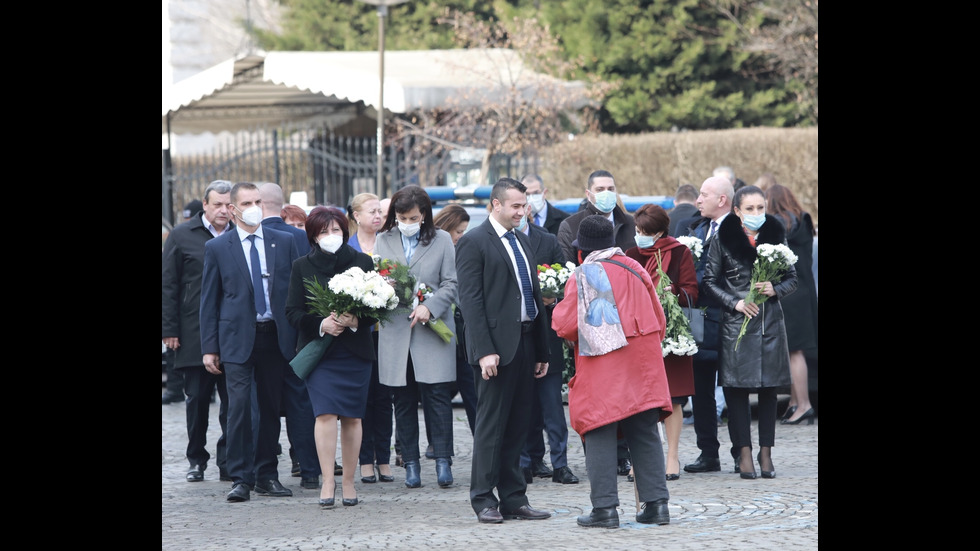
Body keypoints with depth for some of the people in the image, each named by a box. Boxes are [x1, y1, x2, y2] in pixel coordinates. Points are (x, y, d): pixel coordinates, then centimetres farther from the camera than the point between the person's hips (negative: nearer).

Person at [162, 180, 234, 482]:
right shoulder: (182, 236, 2)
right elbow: (169, 286, 2)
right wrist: (170, 329, -4)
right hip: (194, 335, -1)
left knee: (232, 401, 0)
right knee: (197, 400, 7)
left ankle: (228, 462, 6)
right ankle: (197, 460, 18)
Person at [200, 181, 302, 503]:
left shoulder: (284, 242, 8)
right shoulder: (217, 248, 3)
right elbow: (209, 301, 5)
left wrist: (302, 336, 4)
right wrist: (209, 347, -1)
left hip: (276, 337, 2)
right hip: (237, 340, -2)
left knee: (271, 408, 6)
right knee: (239, 406, -11)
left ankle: (267, 475, 16)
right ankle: (240, 479, -6)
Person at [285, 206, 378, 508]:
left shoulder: (362, 262, 6)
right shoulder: (302, 266, 5)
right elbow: (293, 312, 1)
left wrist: (355, 320, -15)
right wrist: (321, 323, -16)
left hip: (355, 351, 1)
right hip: (318, 350, -1)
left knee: (352, 417, 3)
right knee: (325, 413, -13)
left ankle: (348, 481, 12)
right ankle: (327, 480, -11)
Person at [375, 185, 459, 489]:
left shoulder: (442, 241, 5)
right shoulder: (383, 241, 11)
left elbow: (451, 284, 3)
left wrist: (429, 307, -13)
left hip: (432, 331, -2)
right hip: (395, 332, 2)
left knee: (438, 396, -7)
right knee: (403, 401, 4)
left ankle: (442, 460, -1)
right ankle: (411, 464, 9)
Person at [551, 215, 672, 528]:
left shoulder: (581, 277, -6)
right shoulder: (635, 270, 10)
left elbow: (566, 326, -10)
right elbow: (659, 320, 14)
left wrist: (558, 311, 11)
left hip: (602, 370, -5)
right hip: (642, 368, 5)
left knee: (600, 436, -2)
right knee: (645, 434, 8)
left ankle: (605, 508, -6)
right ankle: (656, 504, 6)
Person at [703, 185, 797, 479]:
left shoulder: (776, 236, 7)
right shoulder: (724, 239, 0)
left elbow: (792, 278, 12)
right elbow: (710, 281, 3)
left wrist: (775, 289, -8)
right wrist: (735, 302, -9)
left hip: (771, 321, 2)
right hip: (736, 321, -2)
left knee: (769, 387, 3)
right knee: (737, 388, -4)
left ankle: (766, 452, 10)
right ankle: (744, 452, 3)